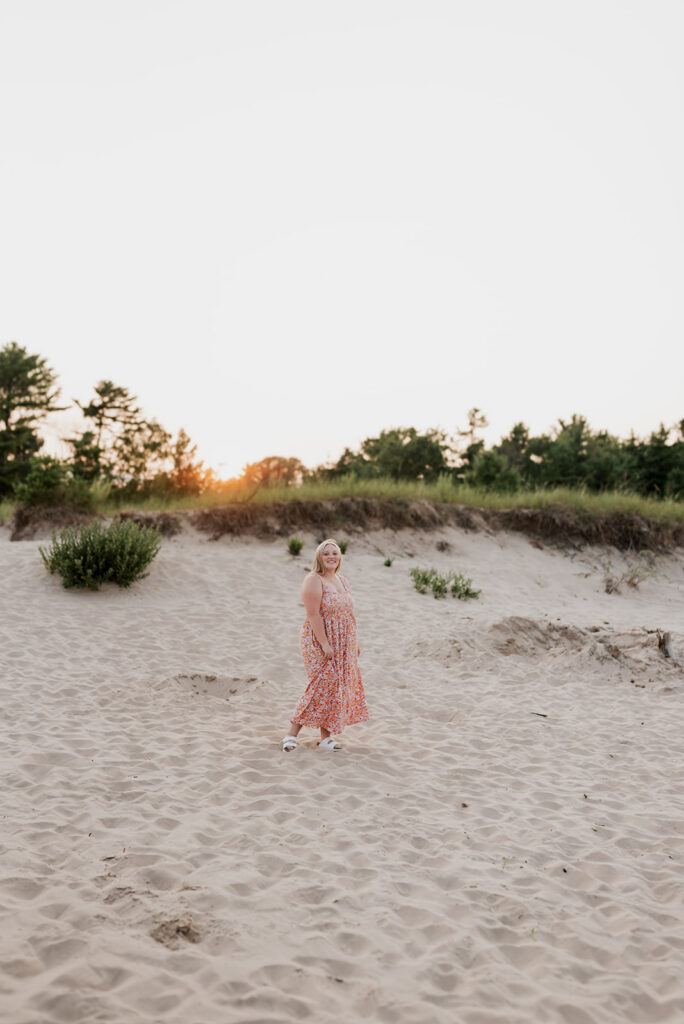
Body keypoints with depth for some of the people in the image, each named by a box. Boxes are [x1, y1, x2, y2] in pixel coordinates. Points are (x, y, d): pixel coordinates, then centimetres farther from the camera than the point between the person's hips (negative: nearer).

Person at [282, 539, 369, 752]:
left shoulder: (342, 580, 13)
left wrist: (355, 642, 15)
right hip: (319, 642, -8)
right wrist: (324, 644, -23)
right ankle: (292, 735, -3)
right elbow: (313, 615, -19)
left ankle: (326, 737, 16)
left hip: (342, 645, 8)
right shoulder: (314, 581, -12)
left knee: (333, 688, 8)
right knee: (322, 687, -11)